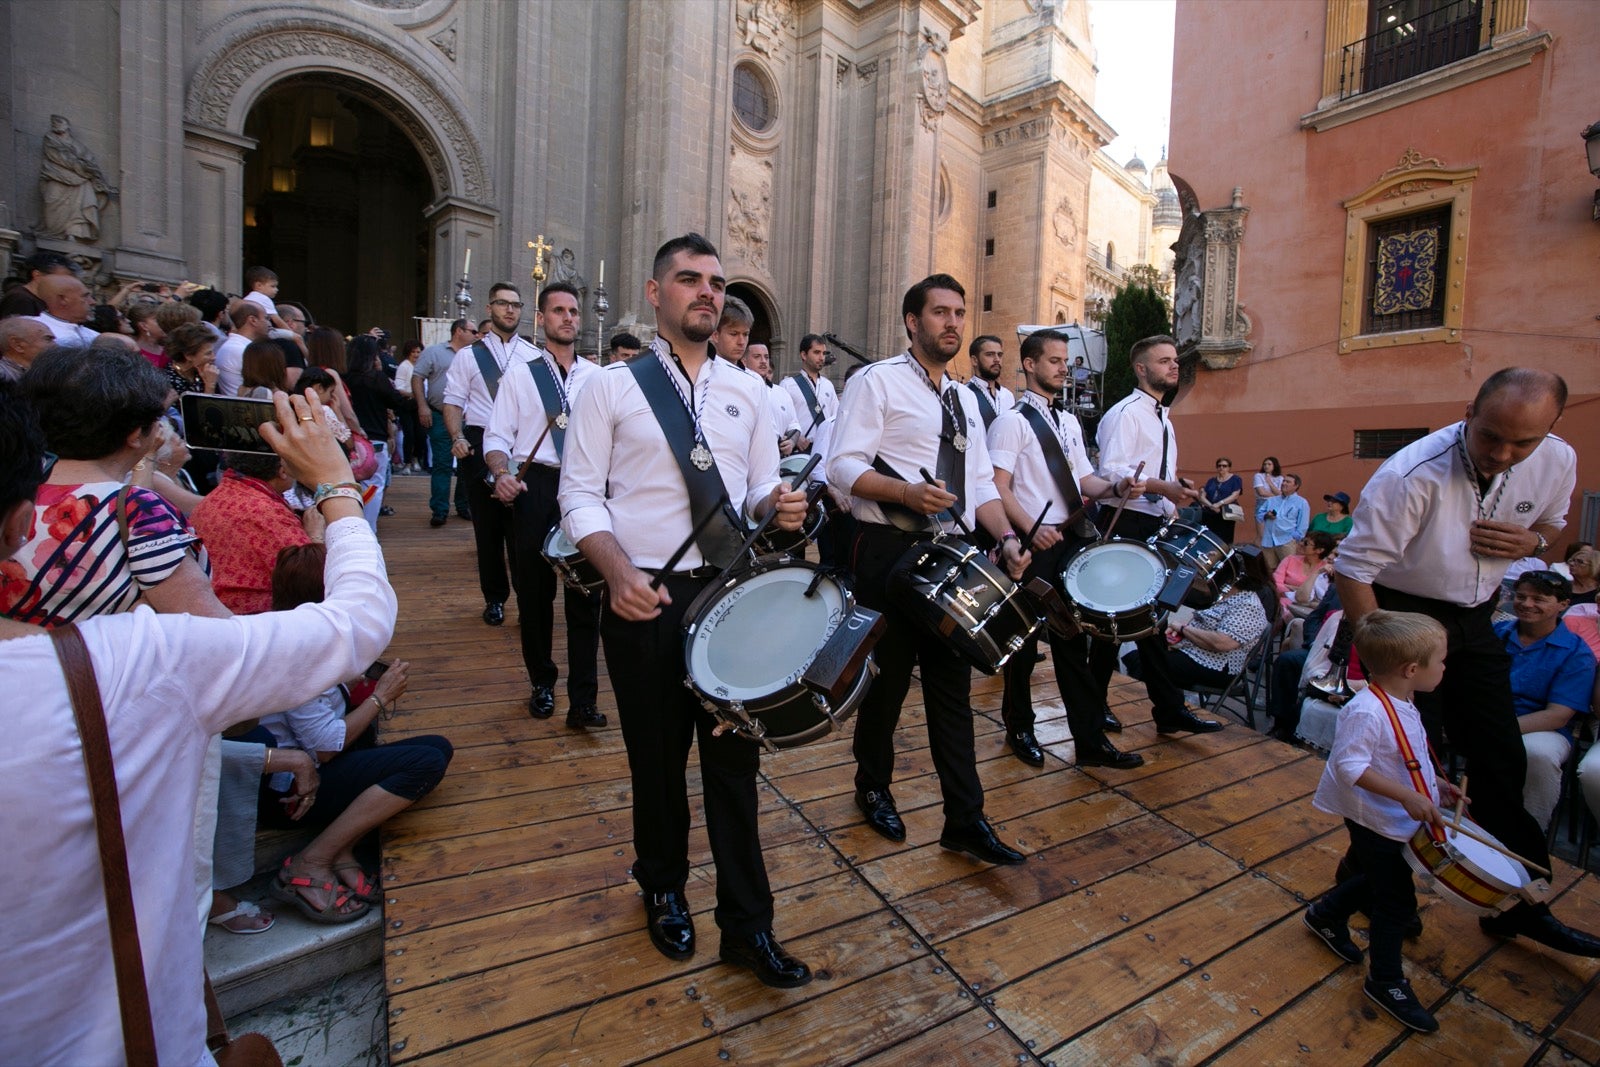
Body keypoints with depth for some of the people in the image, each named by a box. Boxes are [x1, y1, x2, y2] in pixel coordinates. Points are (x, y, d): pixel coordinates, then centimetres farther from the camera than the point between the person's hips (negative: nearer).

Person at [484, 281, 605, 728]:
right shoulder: (520, 375, 7)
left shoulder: (597, 377, 9)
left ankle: (583, 701, 8)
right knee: (534, 591, 11)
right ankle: (542, 684, 32)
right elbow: (497, 435, 2)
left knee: (585, 594, 0)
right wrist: (502, 473, -17)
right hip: (534, 486, 1)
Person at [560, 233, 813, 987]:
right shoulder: (613, 386, 0)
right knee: (657, 758, 14)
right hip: (646, 599, -2)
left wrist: (778, 505, -11)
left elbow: (759, 488, 13)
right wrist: (619, 573, -20)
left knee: (734, 756, 8)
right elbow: (579, 496, -3)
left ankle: (746, 923, 26)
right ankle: (663, 892, 42)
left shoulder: (746, 392, 11)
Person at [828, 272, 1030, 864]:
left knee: (952, 684, 9)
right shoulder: (877, 381, -3)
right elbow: (844, 467, -13)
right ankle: (874, 789, 33)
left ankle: (966, 820, 19)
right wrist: (907, 493, -28)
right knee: (887, 678, 8)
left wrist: (1006, 536, -1)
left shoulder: (965, 399, 19)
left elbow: (981, 483, 16)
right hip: (891, 551, -6)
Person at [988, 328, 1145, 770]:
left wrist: (1114, 487, -2)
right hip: (1034, 543, -7)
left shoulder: (1070, 422, 17)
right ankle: (1019, 728, 28)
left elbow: (1083, 480, 19)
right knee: (1026, 637, 7)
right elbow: (999, 488, -14)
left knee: (1072, 638, 11)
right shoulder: (1012, 421, -6)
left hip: (1073, 539, 7)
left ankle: (1091, 740, 21)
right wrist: (1031, 530, -26)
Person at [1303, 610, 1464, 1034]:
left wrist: (1434, 784, 8)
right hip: (1375, 822, -10)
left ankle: (1325, 914, 48)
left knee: (1378, 880, 25)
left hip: (1401, 820, 10)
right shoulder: (1365, 712, -31)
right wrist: (1408, 796, -34)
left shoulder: (1402, 704, 1)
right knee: (1397, 902, 3)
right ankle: (1386, 982, 23)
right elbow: (1350, 765, -33)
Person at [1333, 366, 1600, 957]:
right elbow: (1352, 570, -24)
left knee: (1502, 761, 11)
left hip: (1474, 619, 6)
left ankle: (1520, 904, 29)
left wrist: (1531, 541, -12)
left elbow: (1551, 521, 14)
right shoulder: (1411, 476, -28)